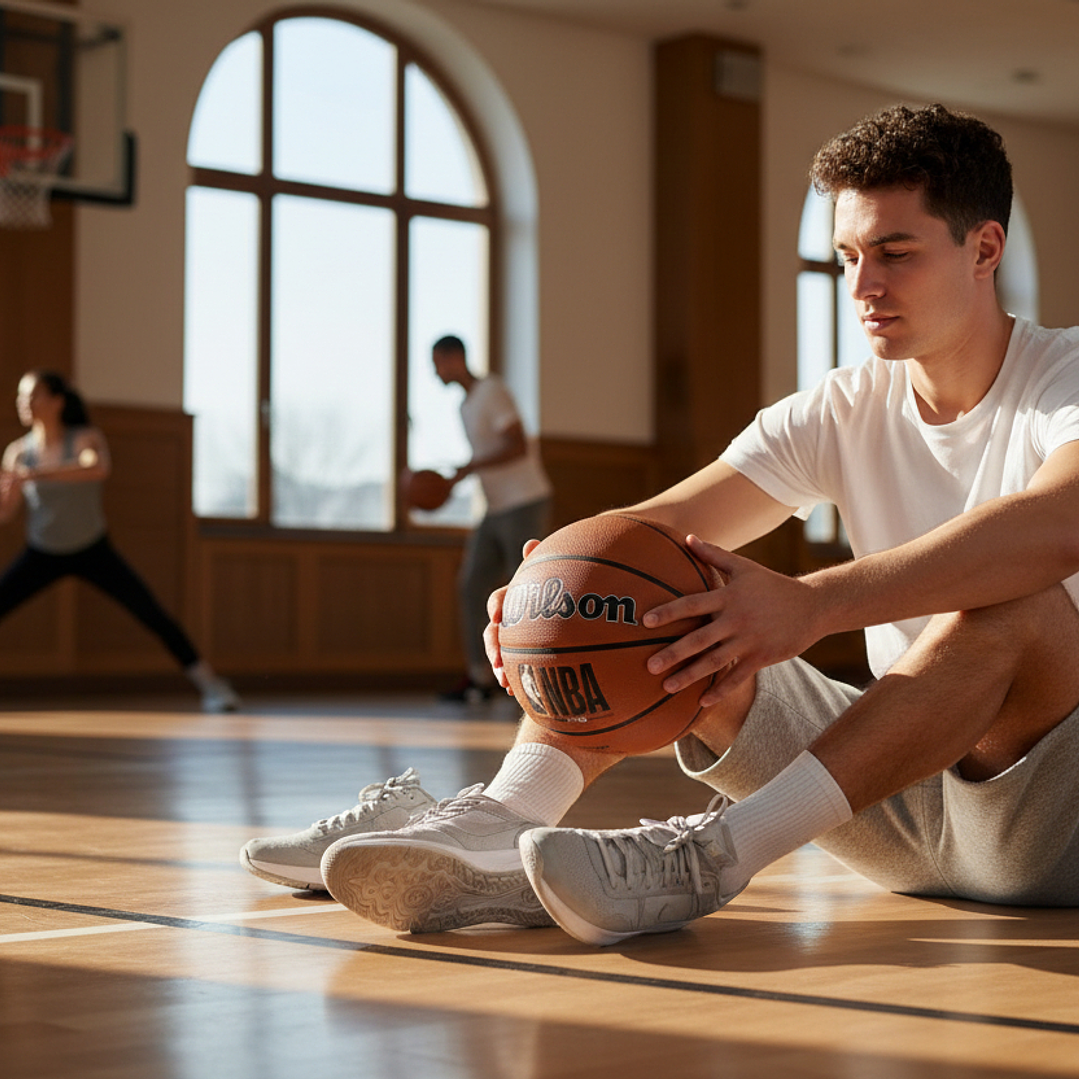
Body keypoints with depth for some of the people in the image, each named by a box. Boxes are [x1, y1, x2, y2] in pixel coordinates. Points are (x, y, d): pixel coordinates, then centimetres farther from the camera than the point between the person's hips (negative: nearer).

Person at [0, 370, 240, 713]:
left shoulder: (86, 439, -17)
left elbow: (98, 468, -42)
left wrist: (34, 474, -46)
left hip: (93, 551, -2)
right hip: (41, 555, 3)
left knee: (153, 615, -9)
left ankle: (211, 684, 0)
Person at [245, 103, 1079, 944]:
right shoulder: (841, 414, 7)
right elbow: (665, 523, -6)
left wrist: (813, 602, -46)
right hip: (902, 822, 5)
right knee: (641, 601, -9)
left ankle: (715, 855, -43)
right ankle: (499, 827, -33)